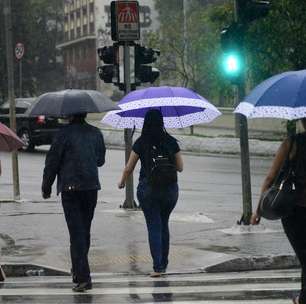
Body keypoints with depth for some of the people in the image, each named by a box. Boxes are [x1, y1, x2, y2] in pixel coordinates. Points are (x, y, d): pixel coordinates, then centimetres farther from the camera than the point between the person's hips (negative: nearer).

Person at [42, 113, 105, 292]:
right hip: (91, 187, 5)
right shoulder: (96, 133, 7)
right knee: (85, 231, 17)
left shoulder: (65, 133, -9)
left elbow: (52, 161, -7)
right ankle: (78, 270, 28)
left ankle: (83, 277, -14)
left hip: (70, 188, -5)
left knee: (77, 232, -7)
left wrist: (46, 187, 4)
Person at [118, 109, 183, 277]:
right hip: (170, 189, 2)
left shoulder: (141, 143, -6)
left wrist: (122, 182, 18)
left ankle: (157, 267, -8)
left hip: (148, 189, -2)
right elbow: (180, 167, 4)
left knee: (154, 227, 1)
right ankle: (163, 264, 23)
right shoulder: (171, 142, -2)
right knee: (164, 225, 18)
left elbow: (129, 168, 1)